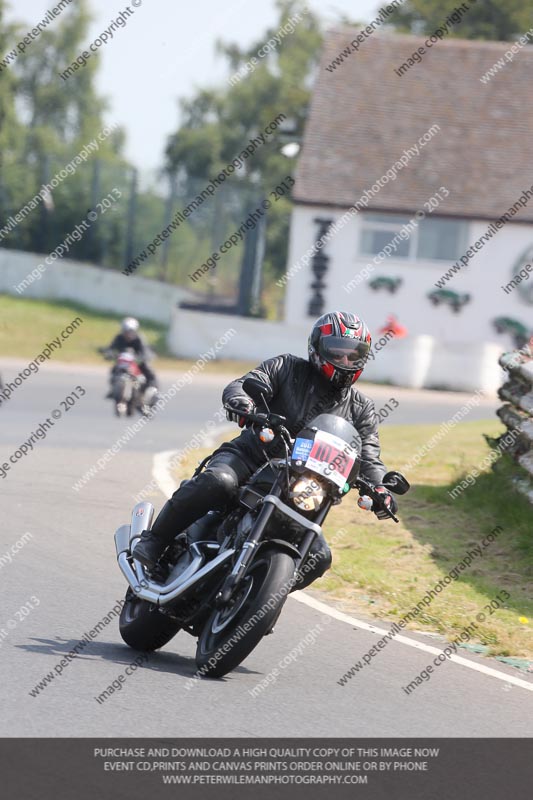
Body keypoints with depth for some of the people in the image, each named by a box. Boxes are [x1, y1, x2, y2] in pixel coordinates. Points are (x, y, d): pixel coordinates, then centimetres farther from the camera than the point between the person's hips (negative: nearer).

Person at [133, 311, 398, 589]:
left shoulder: (361, 409, 13)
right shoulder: (287, 368, 4)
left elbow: (369, 456, 5)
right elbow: (243, 385, -10)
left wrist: (380, 488, -18)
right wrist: (241, 401, -36)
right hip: (252, 454, -4)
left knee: (319, 557, -12)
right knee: (217, 482, -38)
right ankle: (152, 543, -24)